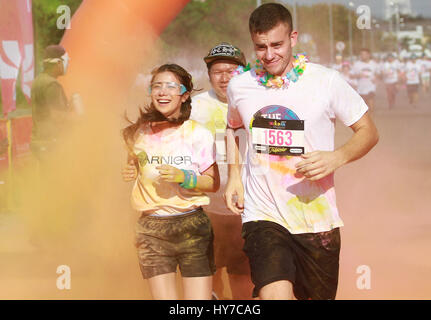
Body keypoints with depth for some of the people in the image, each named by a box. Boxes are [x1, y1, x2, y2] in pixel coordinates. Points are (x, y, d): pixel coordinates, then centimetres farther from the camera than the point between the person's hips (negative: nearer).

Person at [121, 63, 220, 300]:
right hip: (152, 229, 2)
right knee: (163, 296, -3)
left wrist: (183, 177, -16)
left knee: (198, 296, -7)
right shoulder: (139, 132, 6)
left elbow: (213, 183, -1)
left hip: (191, 226, -2)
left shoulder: (198, 134, -3)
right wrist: (129, 172, 5)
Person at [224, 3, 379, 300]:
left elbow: (369, 131, 0)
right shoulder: (240, 86, 2)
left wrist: (337, 157, -20)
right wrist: (234, 175, 10)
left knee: (320, 296, 14)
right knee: (275, 294, -23)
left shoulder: (326, 81, -7)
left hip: (316, 217, 0)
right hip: (263, 216, 0)